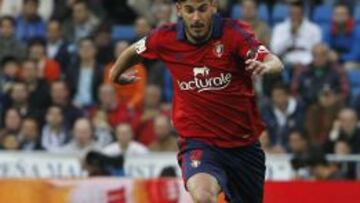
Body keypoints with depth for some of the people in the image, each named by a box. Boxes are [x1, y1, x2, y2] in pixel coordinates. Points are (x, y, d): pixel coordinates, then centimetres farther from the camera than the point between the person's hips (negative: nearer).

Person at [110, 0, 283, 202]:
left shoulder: (233, 32, -14)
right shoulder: (166, 38, -7)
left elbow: (276, 63, -30)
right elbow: (135, 51, 16)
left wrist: (266, 66, -53)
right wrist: (116, 73, 33)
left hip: (244, 144, 1)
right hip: (198, 141, -1)